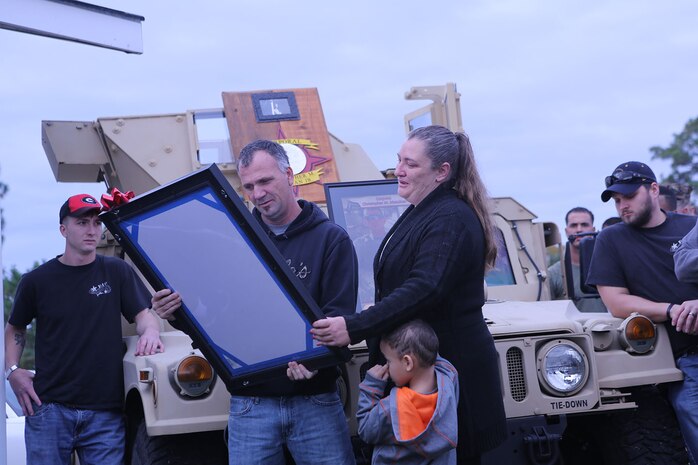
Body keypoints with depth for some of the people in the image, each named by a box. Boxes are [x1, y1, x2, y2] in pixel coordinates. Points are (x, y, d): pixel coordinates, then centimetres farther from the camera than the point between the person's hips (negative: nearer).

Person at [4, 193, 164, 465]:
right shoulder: (37, 281, 4)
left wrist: (150, 332, -17)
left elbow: (143, 315, 6)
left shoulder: (117, 272, 6)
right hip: (49, 409, 0)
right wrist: (12, 371, 2)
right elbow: (15, 328, 16)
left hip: (105, 411, 1)